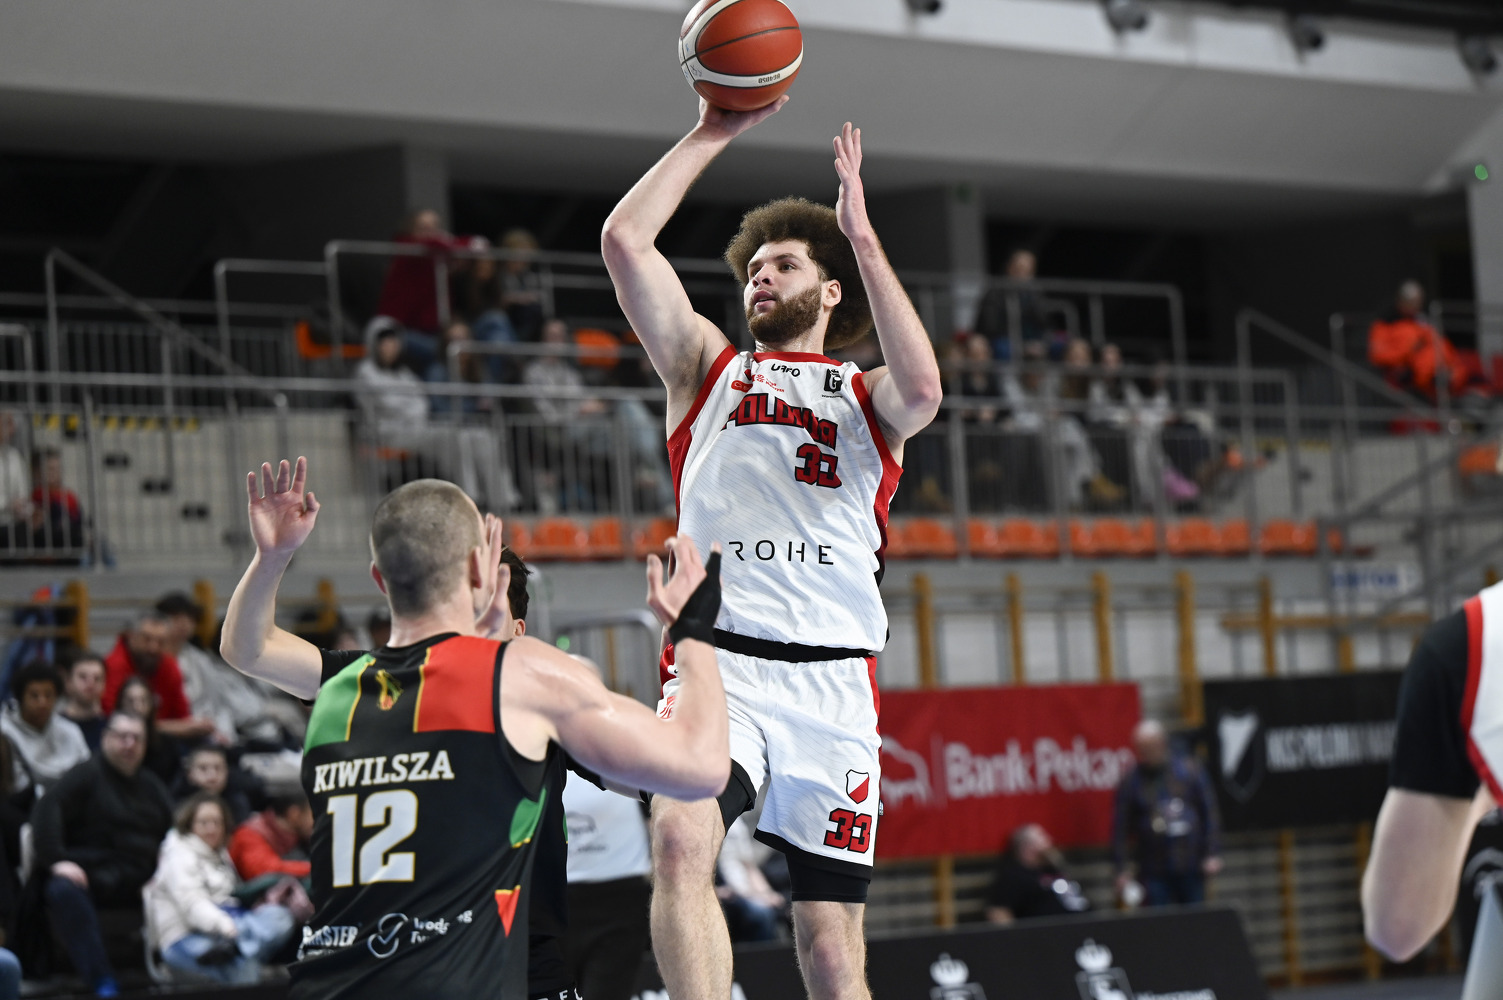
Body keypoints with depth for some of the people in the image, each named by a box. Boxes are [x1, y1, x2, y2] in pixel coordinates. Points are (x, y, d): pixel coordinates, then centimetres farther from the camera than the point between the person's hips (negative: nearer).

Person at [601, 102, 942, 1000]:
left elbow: (922, 389, -7)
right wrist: (713, 135, 9)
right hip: (719, 660, -1)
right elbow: (624, 241, 9)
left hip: (834, 680, 1)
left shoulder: (867, 397, 19)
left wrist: (862, 236, -5)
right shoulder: (707, 367, 21)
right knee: (681, 840, -30)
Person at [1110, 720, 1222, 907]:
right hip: (1154, 875, -1)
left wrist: (1212, 854, 0)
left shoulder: (1190, 771, 2)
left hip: (1191, 870, 1)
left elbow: (1209, 813, 5)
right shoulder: (1130, 783, 0)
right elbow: (1120, 829, 0)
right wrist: (1123, 870, -5)